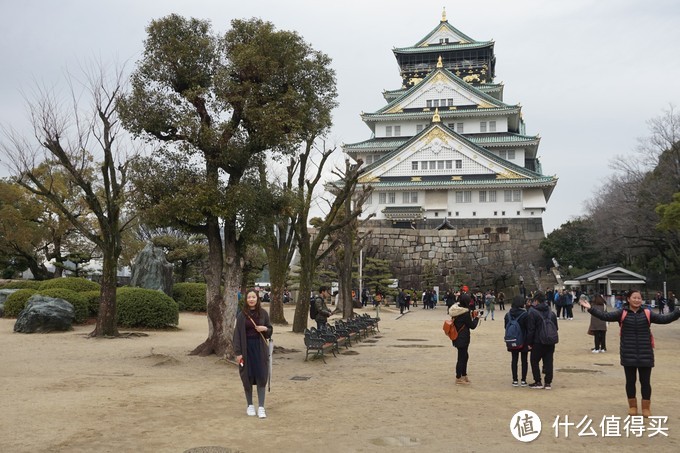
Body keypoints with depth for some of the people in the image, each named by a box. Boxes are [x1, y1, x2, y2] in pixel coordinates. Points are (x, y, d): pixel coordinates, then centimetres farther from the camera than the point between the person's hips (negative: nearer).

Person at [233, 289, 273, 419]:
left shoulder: (263, 313, 1)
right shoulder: (242, 315, -3)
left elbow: (270, 331, 9)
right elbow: (237, 334, -3)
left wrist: (265, 329, -14)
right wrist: (238, 352, -9)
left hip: (260, 348, 1)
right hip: (246, 348, -1)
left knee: (261, 377, -2)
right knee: (247, 377, 5)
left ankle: (261, 407, 4)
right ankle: (250, 405, 20)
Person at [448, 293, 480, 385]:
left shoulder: (456, 310, 3)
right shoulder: (465, 313, -22)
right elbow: (472, 326, -12)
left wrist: (471, 315, 6)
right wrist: (476, 318, 3)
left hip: (458, 337, 9)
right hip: (463, 338, -9)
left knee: (464, 356, 20)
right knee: (462, 357, 1)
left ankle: (464, 375, 31)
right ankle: (458, 378, 10)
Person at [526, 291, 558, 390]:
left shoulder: (533, 312, -10)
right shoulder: (551, 312, 10)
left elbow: (530, 329, -11)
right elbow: (556, 327, 17)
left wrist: (529, 343, -4)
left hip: (538, 342, -5)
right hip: (551, 342, 5)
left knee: (534, 361, 8)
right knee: (548, 362, 8)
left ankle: (538, 382, 7)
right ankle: (548, 382, 8)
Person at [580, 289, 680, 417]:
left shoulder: (647, 313, 1)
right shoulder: (622, 313, -2)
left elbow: (664, 319, -2)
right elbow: (605, 316, -9)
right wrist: (591, 309, -20)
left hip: (645, 354, 1)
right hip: (628, 354, 0)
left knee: (645, 381, 7)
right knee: (630, 381, 10)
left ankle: (646, 407, 21)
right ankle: (632, 406, 25)